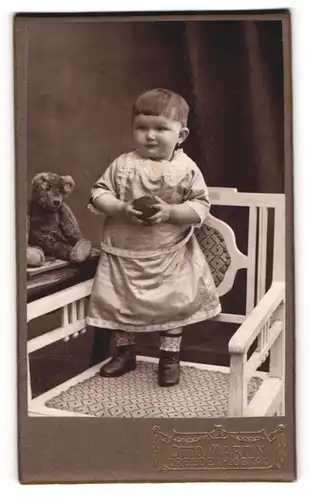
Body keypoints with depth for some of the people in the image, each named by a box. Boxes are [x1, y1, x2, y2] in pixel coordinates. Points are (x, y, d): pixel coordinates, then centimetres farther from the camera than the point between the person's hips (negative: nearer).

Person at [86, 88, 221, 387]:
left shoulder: (187, 169, -8)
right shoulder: (123, 164, -6)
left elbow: (201, 206, -9)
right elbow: (98, 194, -4)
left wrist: (170, 212, -24)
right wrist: (121, 209, -22)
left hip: (170, 256, -1)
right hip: (124, 253, 2)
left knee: (173, 305, 7)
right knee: (117, 303, 11)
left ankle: (169, 357, 28)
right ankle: (124, 352, 34)